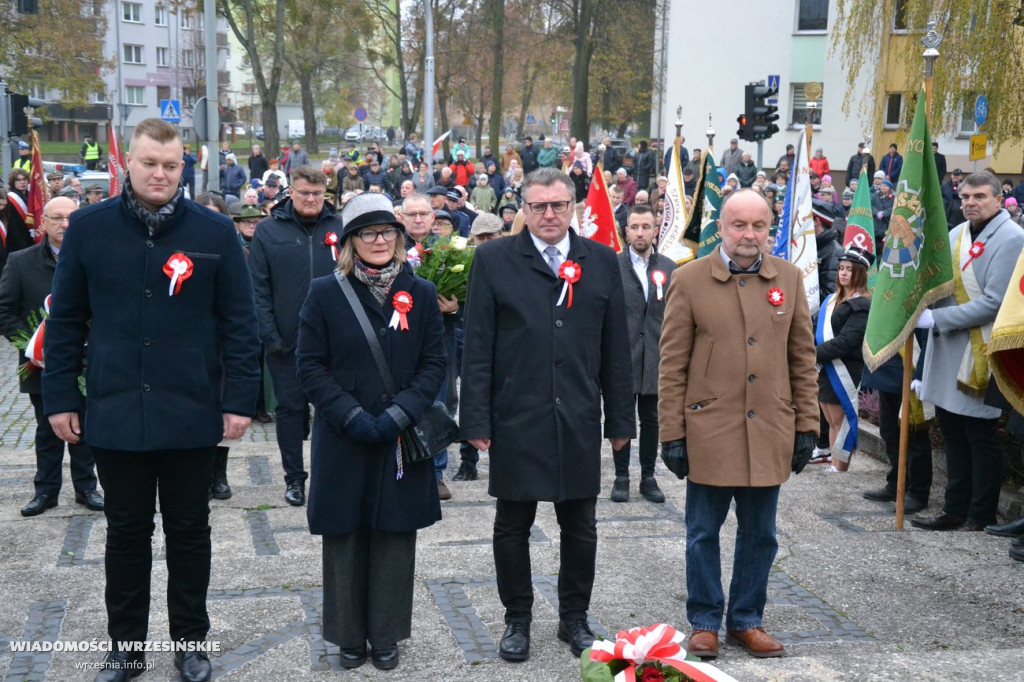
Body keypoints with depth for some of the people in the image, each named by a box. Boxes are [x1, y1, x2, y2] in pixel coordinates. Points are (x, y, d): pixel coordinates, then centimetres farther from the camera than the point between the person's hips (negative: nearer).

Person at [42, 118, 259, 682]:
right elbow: (65, 320, 4)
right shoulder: (88, 228, 1)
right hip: (114, 412, 1)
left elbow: (239, 323, -1)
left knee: (188, 532, 12)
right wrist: (59, 398, 1)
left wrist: (239, 400, -5)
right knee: (126, 533, 13)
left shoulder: (214, 233, -2)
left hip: (192, 416, -1)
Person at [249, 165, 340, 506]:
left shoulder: (341, 229, 3)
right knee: (290, 408, 8)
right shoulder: (268, 231, 1)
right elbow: (258, 288, -1)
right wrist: (269, 334, -8)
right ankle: (294, 477, 19)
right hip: (286, 340, 0)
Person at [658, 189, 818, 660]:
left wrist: (806, 424, 5)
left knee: (759, 535, 12)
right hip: (709, 432, -3)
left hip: (769, 434, 3)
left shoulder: (788, 278, 6)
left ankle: (746, 620, 27)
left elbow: (802, 357, 9)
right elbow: (672, 364, -3)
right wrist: (672, 434, -6)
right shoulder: (690, 280, -4)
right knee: (704, 534, 8)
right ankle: (704, 622, 23)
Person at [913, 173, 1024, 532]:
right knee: (953, 432, 12)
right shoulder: (957, 234, 12)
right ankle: (955, 509, 22)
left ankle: (981, 517, 12)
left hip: (982, 353, -7)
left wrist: (935, 318, -18)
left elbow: (993, 303, -19)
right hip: (948, 350, 7)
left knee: (981, 436, 2)